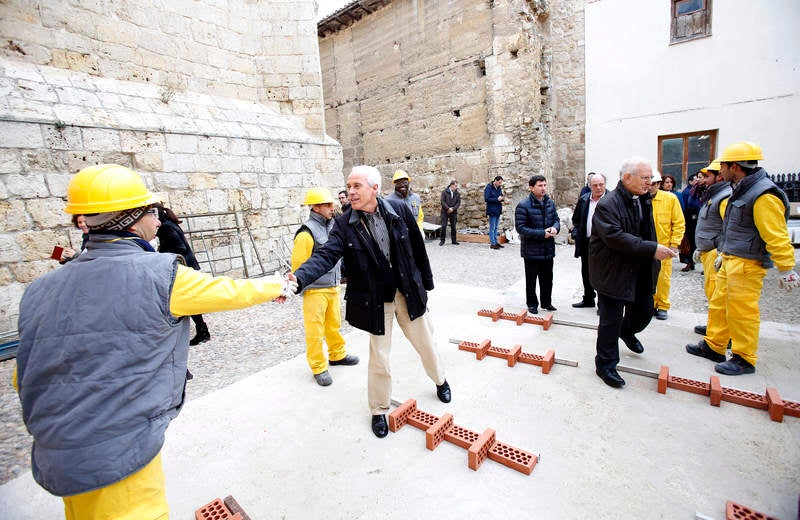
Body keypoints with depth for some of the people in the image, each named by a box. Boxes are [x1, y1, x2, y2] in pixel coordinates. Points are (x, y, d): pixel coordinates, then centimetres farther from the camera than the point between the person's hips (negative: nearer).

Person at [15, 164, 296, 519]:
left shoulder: (41, 290, 0)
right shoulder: (161, 274, -17)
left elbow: (27, 379, 7)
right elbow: (233, 291, -4)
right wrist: (277, 286, 15)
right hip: (123, 458, -6)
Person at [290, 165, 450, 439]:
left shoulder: (399, 210, -9)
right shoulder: (344, 224, -13)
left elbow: (418, 247, 0)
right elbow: (326, 255, -24)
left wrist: (426, 281, 7)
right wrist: (298, 278, -42)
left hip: (408, 293, 2)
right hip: (375, 301, -1)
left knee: (426, 342, 20)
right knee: (379, 358, 10)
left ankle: (440, 380, 52)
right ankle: (379, 410, 35)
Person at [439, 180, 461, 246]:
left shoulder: (457, 193, 6)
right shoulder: (444, 192, -2)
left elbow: (458, 203, 3)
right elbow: (442, 201, -7)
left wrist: (453, 209, -12)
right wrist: (448, 208, -16)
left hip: (453, 212, 2)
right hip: (445, 212, -2)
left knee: (453, 226, 6)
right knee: (444, 226, -3)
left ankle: (454, 240, 13)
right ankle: (442, 240, 5)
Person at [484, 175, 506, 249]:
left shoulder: (499, 188, 11)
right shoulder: (489, 187, -12)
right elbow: (486, 199, -18)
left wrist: (502, 198, -3)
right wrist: (497, 199, -21)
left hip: (498, 210, 8)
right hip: (492, 210, -8)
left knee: (496, 227, 14)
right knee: (492, 227, -2)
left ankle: (496, 242, 21)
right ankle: (492, 243, 3)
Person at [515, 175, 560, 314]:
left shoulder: (550, 202, 5)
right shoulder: (523, 206, -15)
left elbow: (556, 219, 15)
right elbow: (520, 227, -18)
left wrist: (555, 227, -10)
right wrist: (542, 234, -22)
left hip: (548, 250, 6)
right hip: (532, 250, -6)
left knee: (547, 278, 18)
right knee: (531, 280, 8)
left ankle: (546, 302, 35)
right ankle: (532, 304, 25)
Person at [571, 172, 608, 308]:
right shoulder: (583, 200, 7)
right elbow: (575, 219, 16)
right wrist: (575, 234, 4)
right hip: (586, 242, 5)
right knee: (586, 273, 16)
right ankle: (588, 299, 32)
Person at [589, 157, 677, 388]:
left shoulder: (644, 201, 10)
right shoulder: (608, 204, -19)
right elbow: (615, 237, -29)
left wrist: (657, 251, 16)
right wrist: (652, 249, -28)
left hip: (641, 273, 8)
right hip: (613, 273, -8)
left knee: (644, 312, 20)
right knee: (611, 321, 0)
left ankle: (627, 330, 53)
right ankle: (605, 365, 15)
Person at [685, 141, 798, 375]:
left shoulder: (764, 196, -18)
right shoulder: (741, 191, 13)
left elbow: (776, 236, -20)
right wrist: (722, 253, 26)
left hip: (747, 265, -10)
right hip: (730, 261, 10)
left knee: (741, 311, -1)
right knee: (718, 304, 15)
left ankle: (744, 359, 12)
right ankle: (713, 346, 27)